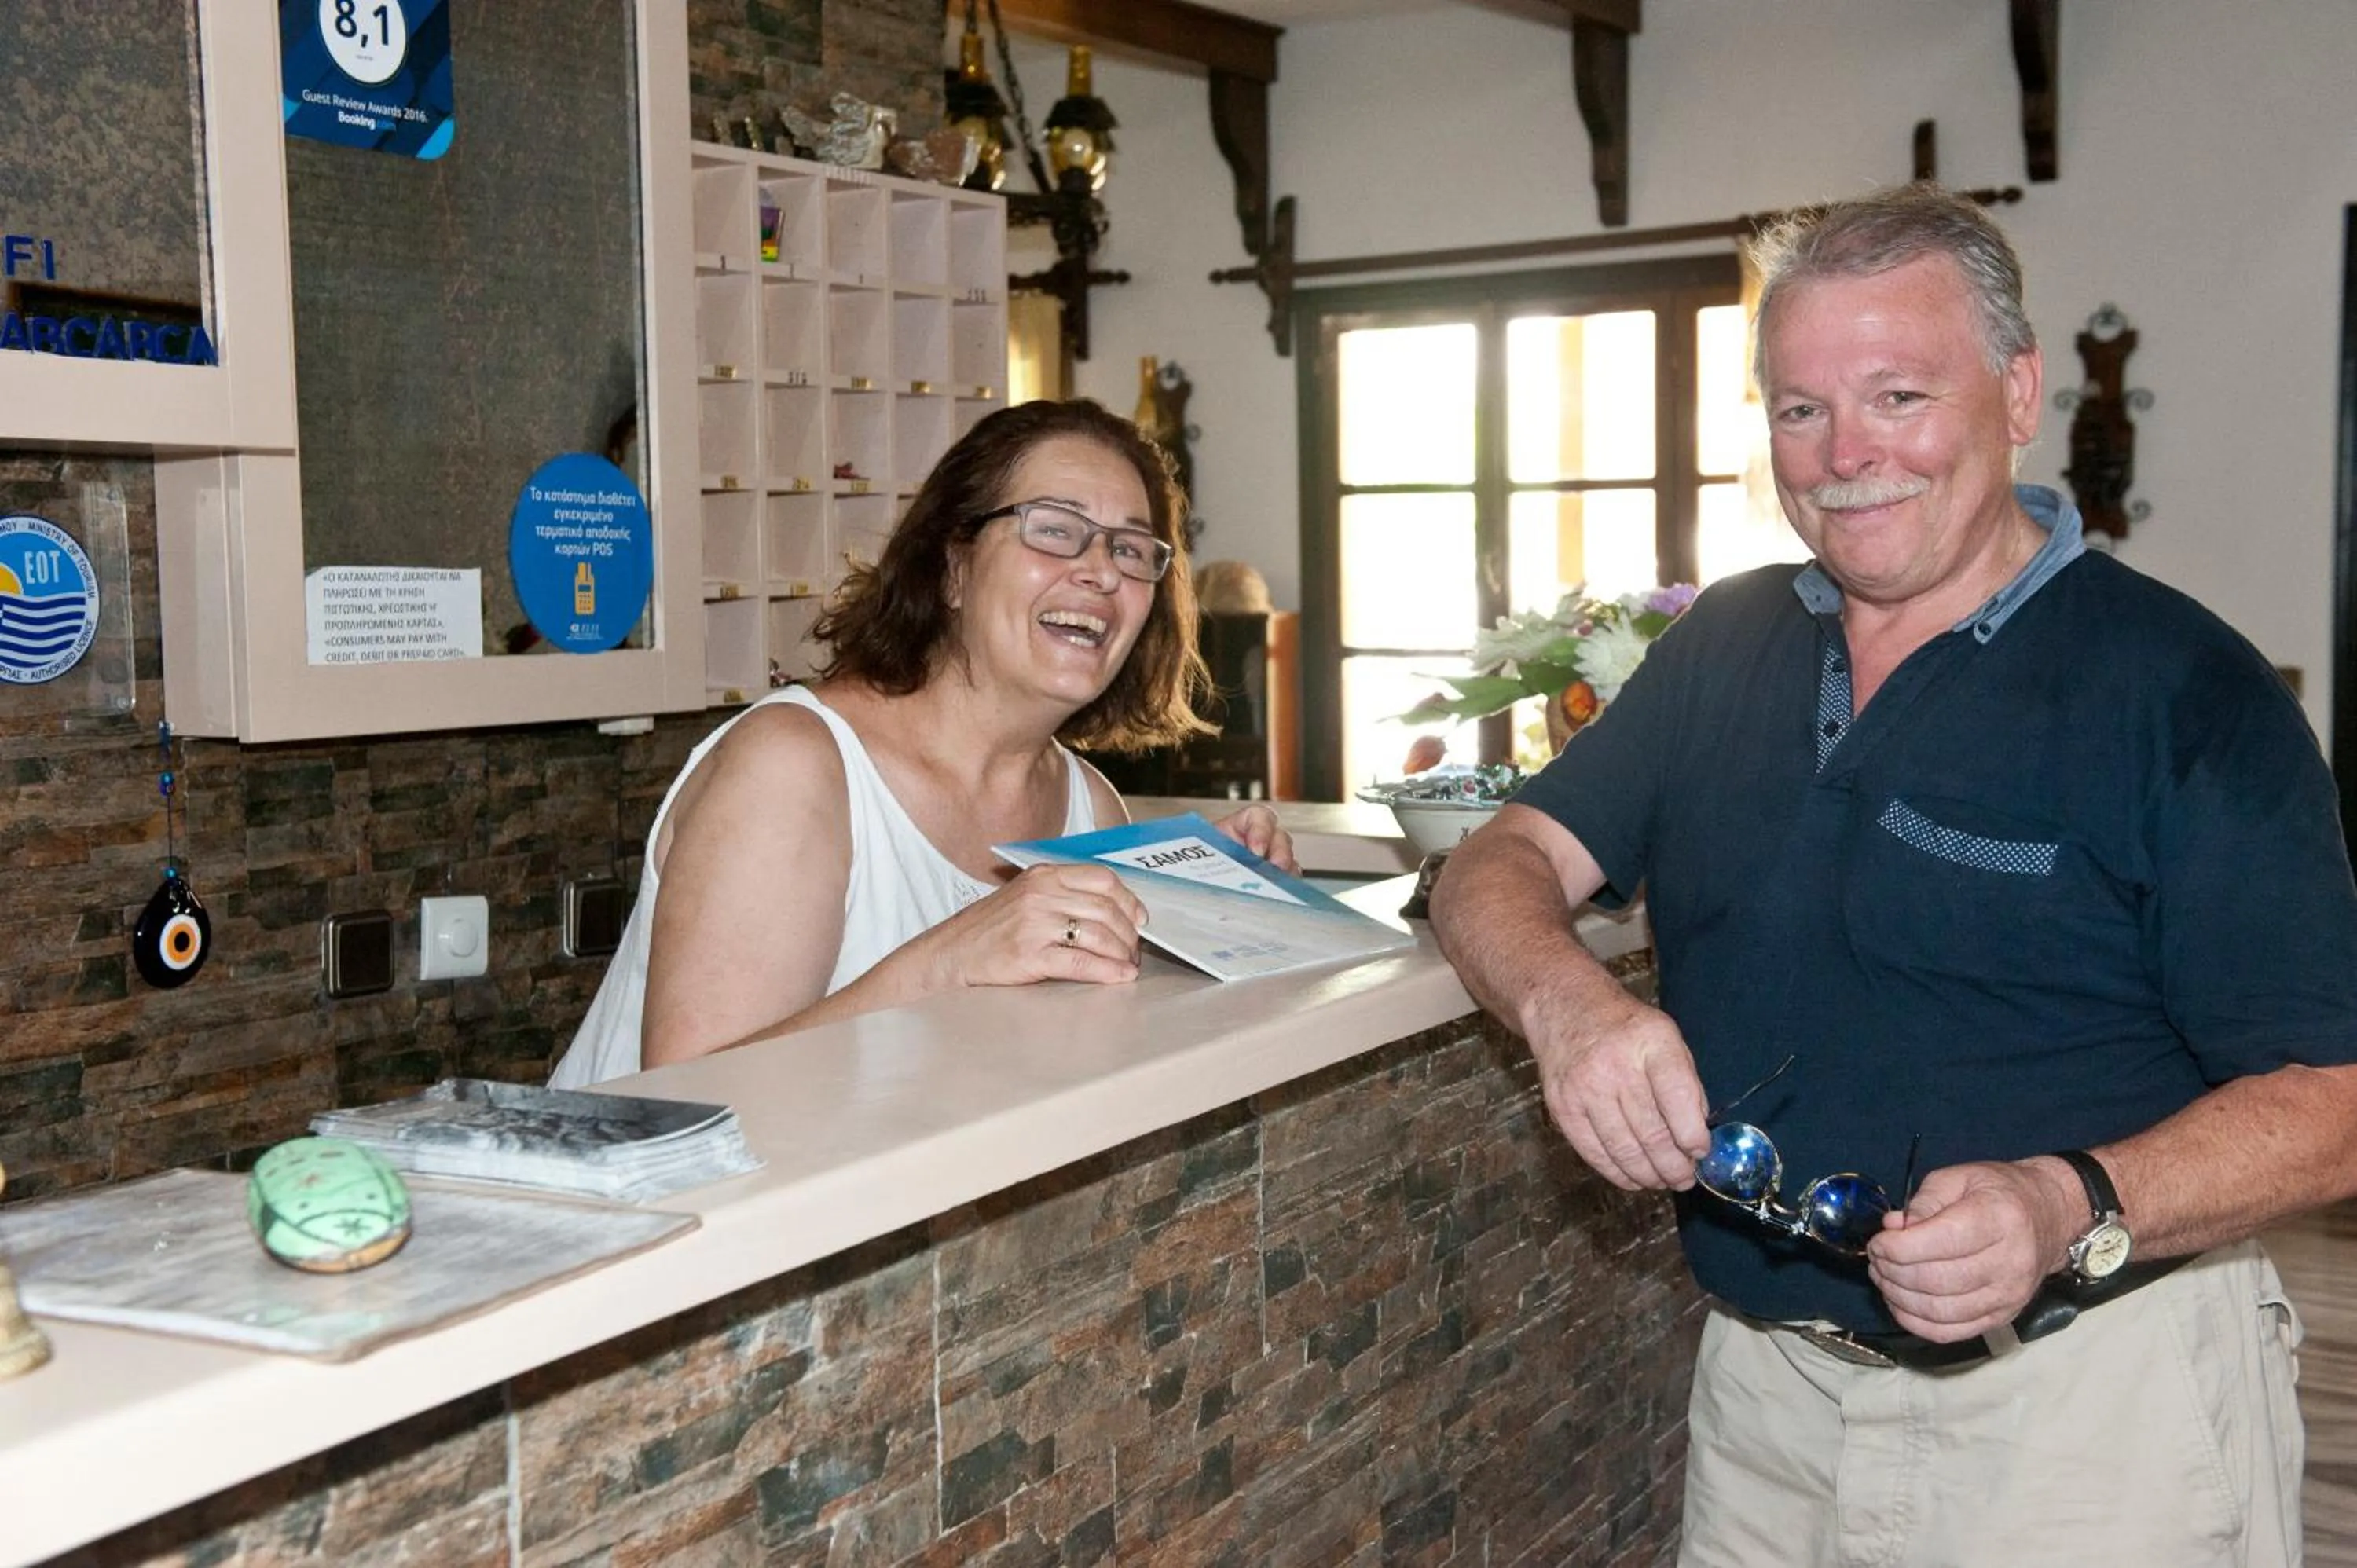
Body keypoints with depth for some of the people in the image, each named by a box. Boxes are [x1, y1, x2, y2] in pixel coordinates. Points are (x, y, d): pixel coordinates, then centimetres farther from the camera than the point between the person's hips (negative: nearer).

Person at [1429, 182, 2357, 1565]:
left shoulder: (2184, 689, -12)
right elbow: (1502, 869, 1)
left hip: (2087, 1400, -4)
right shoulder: (1726, 646, 5)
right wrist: (1564, 1002, -21)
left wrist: (2076, 1209, -31)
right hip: (1763, 1381, 5)